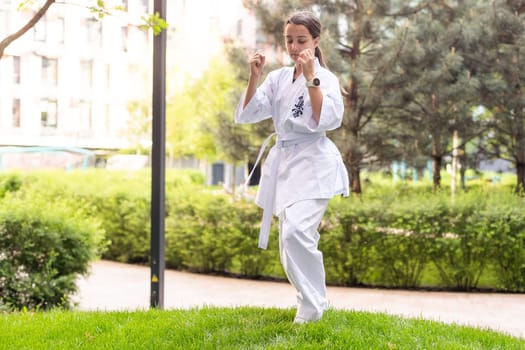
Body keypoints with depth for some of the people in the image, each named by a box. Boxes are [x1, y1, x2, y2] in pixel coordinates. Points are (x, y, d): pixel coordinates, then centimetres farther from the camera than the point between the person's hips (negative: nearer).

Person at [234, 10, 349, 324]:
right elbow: (246, 115, 4)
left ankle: (312, 309, -10)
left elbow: (328, 120, -21)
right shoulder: (278, 78, 11)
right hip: (285, 164, 7)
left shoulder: (326, 78, -5)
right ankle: (312, 303, 30)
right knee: (292, 239, 12)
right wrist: (254, 77, -8)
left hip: (313, 165, -7)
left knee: (296, 232, -24)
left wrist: (311, 77, -22)